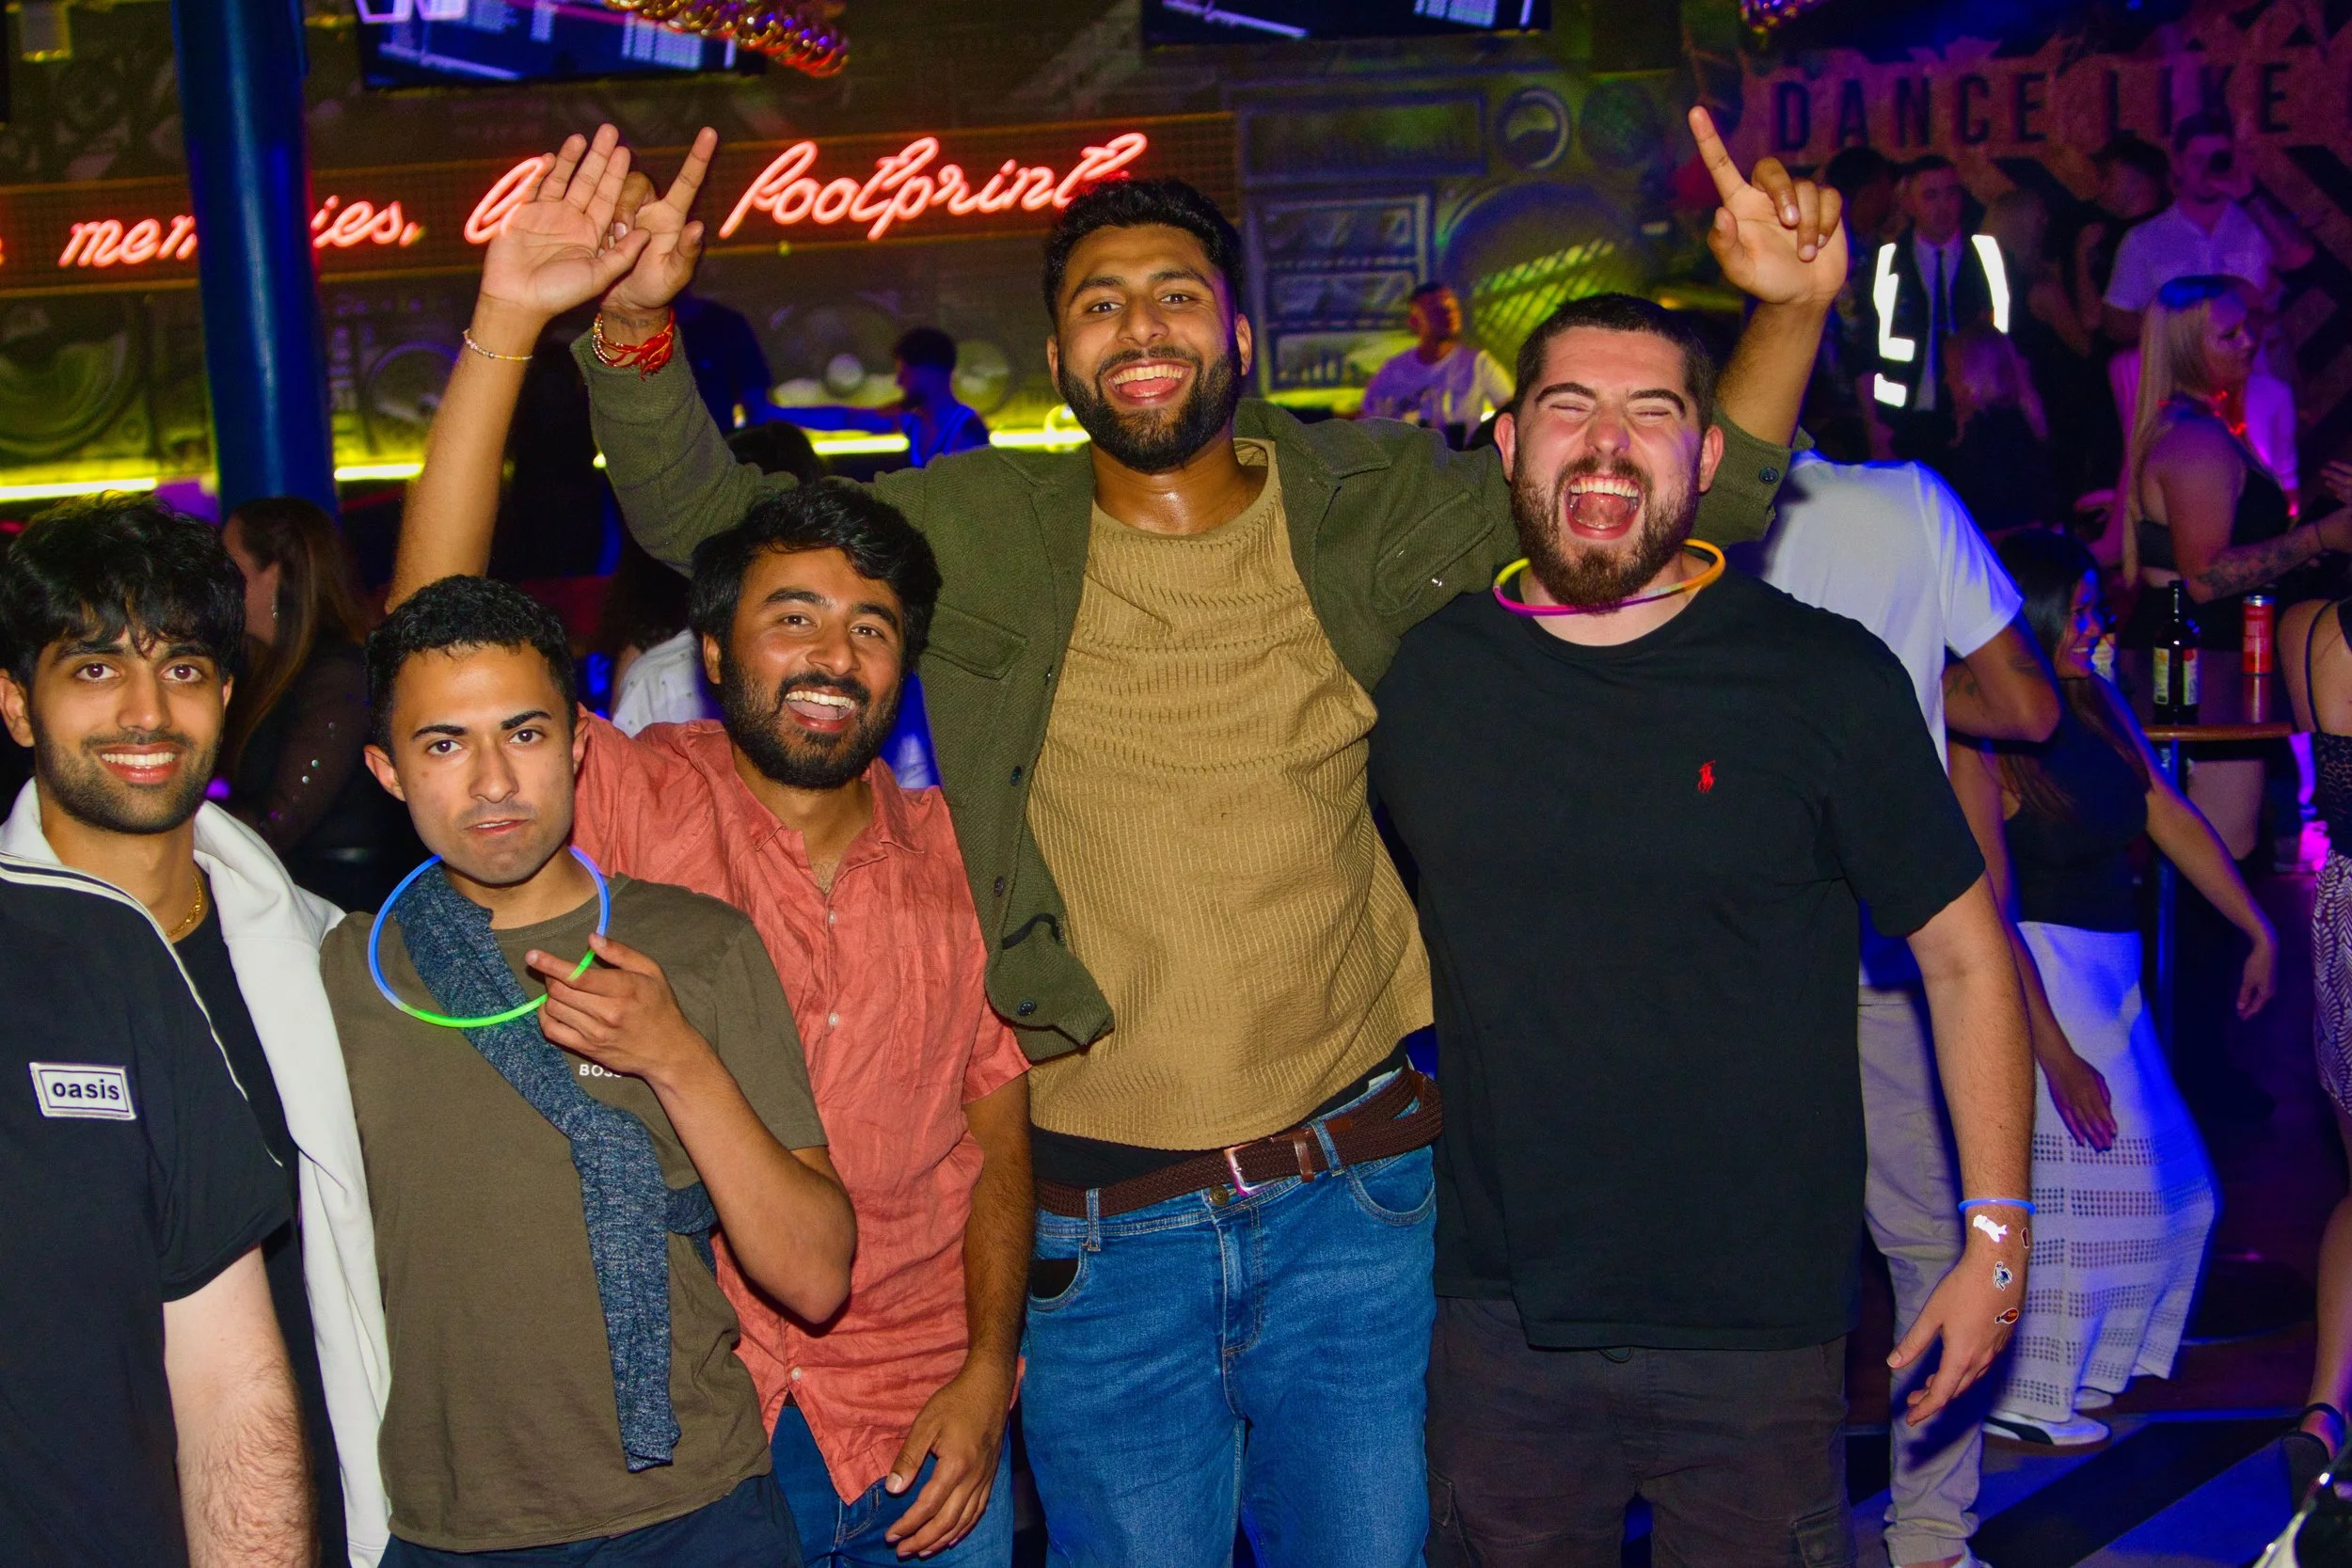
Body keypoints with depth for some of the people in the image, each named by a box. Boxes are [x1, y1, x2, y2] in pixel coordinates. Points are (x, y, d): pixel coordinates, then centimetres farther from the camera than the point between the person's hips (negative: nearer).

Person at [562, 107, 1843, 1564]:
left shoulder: (1370, 506, 1)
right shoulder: (980, 532, 0)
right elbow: (707, 516, -1)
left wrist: (1788, 309, -12)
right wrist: (637, 324, -18)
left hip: (1356, 1199, 0)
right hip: (1099, 1227, 0)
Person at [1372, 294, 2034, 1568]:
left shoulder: (1829, 679, -6)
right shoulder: (1422, 676, 1)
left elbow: (1966, 956, 0)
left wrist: (1996, 1235, -2)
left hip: (1759, 1333, -2)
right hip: (1502, 1329, 2)